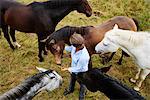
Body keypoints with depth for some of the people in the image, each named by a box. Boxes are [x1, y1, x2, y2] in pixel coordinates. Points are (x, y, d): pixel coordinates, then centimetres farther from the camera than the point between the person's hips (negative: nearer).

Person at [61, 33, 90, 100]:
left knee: (82, 85, 27)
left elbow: (78, 69, -31)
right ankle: (70, 90, 69)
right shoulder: (74, 47, -28)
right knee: (72, 80, 36)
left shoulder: (83, 57, -47)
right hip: (74, 68, 7)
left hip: (81, 73, -6)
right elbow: (70, 48, 0)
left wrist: (67, 69, -22)